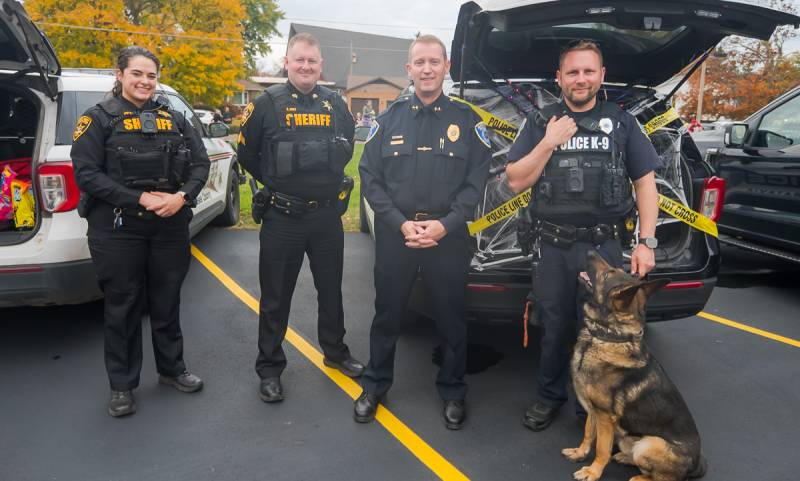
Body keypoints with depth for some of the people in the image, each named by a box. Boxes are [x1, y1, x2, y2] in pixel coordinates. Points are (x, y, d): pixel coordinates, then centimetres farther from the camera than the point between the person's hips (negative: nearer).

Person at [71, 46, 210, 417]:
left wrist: (182, 196, -13)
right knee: (123, 307, 7)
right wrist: (139, 199, -18)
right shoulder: (99, 118, 0)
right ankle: (122, 385, 22)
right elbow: (86, 172, -10)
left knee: (167, 302, 14)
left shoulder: (173, 118, 10)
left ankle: (172, 369, 31)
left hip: (170, 226, 3)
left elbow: (200, 163, 5)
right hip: (117, 230, -3)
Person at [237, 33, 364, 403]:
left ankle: (335, 352, 36)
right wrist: (276, 183, 6)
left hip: (327, 215, 4)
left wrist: (328, 180, 12)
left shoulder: (335, 104, 6)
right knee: (275, 298, 6)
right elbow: (247, 154, 3)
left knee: (331, 290, 17)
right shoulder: (268, 104, -5)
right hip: (282, 218, -3)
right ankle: (270, 369, 21)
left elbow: (348, 146, 20)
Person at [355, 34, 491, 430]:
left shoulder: (466, 120, 3)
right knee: (387, 313, 13)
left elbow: (476, 181, -2)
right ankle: (375, 384, 32)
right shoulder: (389, 119, 5)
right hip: (394, 233, 1)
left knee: (451, 316, 10)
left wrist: (445, 224, -15)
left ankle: (453, 390, 30)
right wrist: (401, 224, -12)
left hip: (448, 235, 0)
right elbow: (370, 177, 0)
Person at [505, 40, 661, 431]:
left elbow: (645, 183, 6)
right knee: (554, 328, 13)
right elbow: (516, 181, 1)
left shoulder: (621, 123, 7)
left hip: (604, 247, 0)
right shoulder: (540, 123, 7)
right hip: (552, 248, 1)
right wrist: (549, 142, -11)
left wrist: (646, 242, -2)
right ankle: (550, 396, 33)